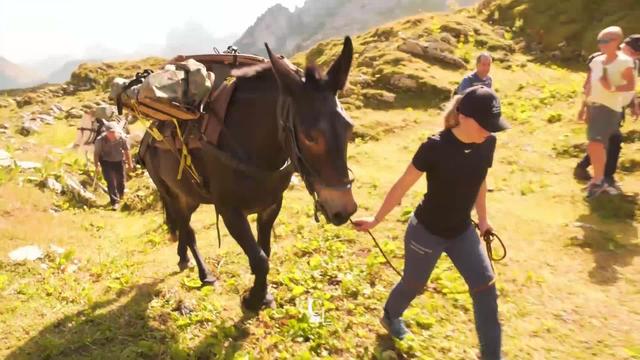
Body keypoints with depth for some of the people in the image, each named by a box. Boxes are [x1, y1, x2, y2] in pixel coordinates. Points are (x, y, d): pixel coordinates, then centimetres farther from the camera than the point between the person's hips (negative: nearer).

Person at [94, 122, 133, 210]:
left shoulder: (121, 138, -19)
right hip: (106, 162, -2)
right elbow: (96, 153, -12)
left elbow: (126, 150, -5)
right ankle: (115, 201, -4)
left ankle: (120, 197, 40)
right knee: (111, 181, -11)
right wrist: (97, 166, -13)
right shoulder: (100, 140, -24)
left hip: (119, 161, 2)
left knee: (120, 180, 13)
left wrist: (130, 163, 1)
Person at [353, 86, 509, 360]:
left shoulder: (487, 144, -9)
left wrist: (482, 218, 17)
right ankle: (390, 316, 50)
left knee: (486, 288, 2)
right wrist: (376, 220, -8)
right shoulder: (435, 147, -26)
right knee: (413, 285, 17)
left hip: (462, 231, 5)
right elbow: (402, 186, -17)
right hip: (427, 232, -5)